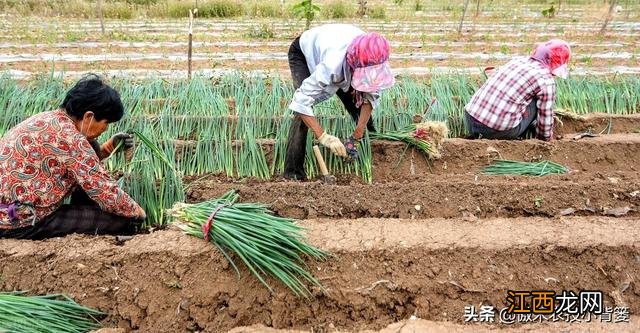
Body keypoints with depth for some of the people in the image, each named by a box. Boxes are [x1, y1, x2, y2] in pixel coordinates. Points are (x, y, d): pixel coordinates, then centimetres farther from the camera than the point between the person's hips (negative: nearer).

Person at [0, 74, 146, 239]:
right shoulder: (69, 137, -22)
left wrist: (109, 147, 8)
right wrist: (138, 212, -4)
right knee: (121, 220, -11)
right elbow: (105, 192, -20)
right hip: (19, 225, -10)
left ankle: (84, 217, 22)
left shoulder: (48, 118, 5)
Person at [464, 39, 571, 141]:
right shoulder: (546, 80, -3)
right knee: (537, 103, 12)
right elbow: (545, 118, 6)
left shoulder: (517, 60, 18)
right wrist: (546, 138, 27)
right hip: (498, 130, -6)